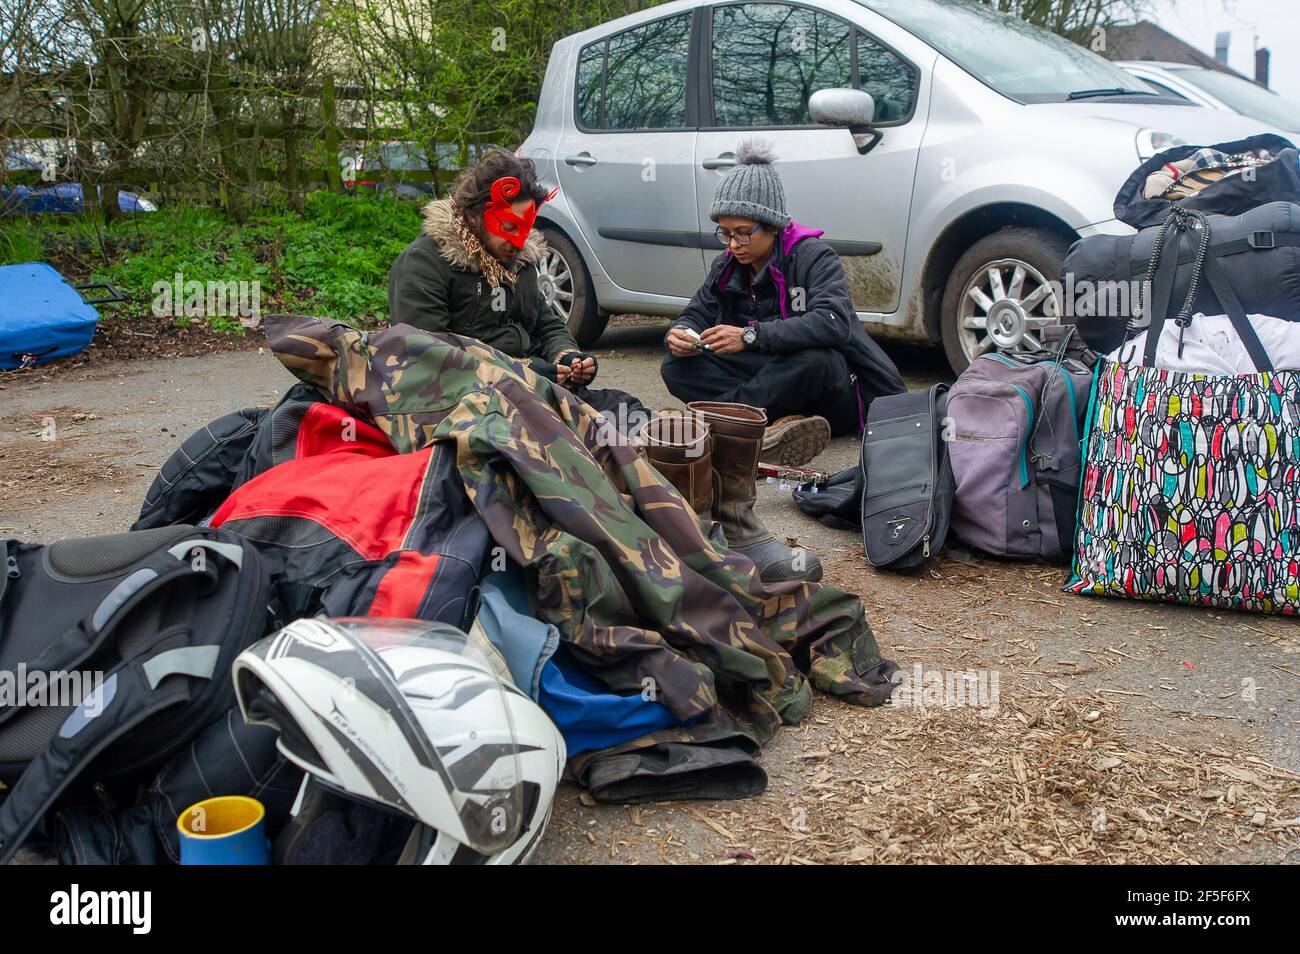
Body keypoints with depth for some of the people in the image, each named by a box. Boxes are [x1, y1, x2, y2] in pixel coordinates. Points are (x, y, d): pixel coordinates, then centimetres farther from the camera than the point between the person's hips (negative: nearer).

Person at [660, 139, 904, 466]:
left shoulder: (813, 255, -14)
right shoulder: (727, 267, 6)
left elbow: (833, 323, -30)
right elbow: (696, 314, 10)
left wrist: (751, 336, -38)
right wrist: (680, 335, -17)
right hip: (771, 379, 6)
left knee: (814, 359, -41)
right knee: (677, 367, -15)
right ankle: (779, 422, -35)